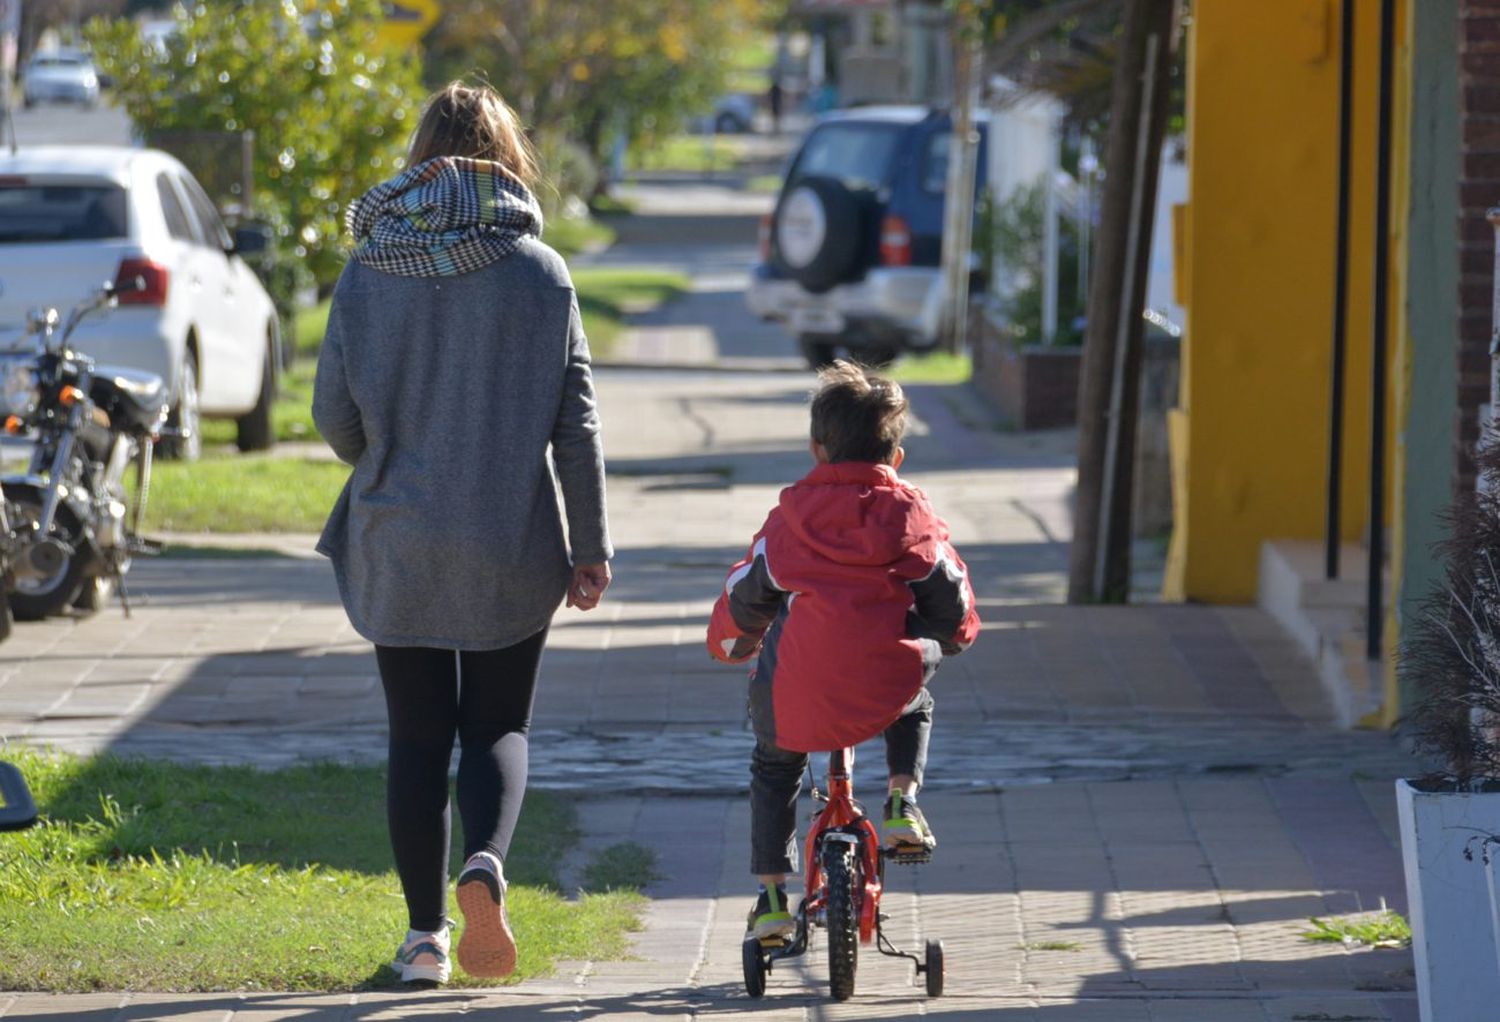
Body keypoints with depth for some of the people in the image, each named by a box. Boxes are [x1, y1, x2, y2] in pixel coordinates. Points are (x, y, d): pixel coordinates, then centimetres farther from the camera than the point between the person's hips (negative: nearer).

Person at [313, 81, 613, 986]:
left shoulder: (368, 273, -3)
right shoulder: (541, 274, -5)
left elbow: (333, 414, 1)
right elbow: (576, 422, -4)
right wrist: (592, 546, 4)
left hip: (399, 542, 1)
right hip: (512, 545, -1)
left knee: (417, 736, 10)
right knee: (498, 726, 9)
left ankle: (426, 936, 12)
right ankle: (487, 864, -19)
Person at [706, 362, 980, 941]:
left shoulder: (791, 518, 6)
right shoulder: (909, 515, 5)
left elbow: (744, 596, 14)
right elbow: (949, 595, 10)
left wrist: (730, 643, 36)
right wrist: (954, 637, 34)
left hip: (799, 696, 0)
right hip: (888, 688, 0)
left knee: (773, 768, 27)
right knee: (916, 708, 36)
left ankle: (771, 893, 22)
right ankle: (903, 802, 14)